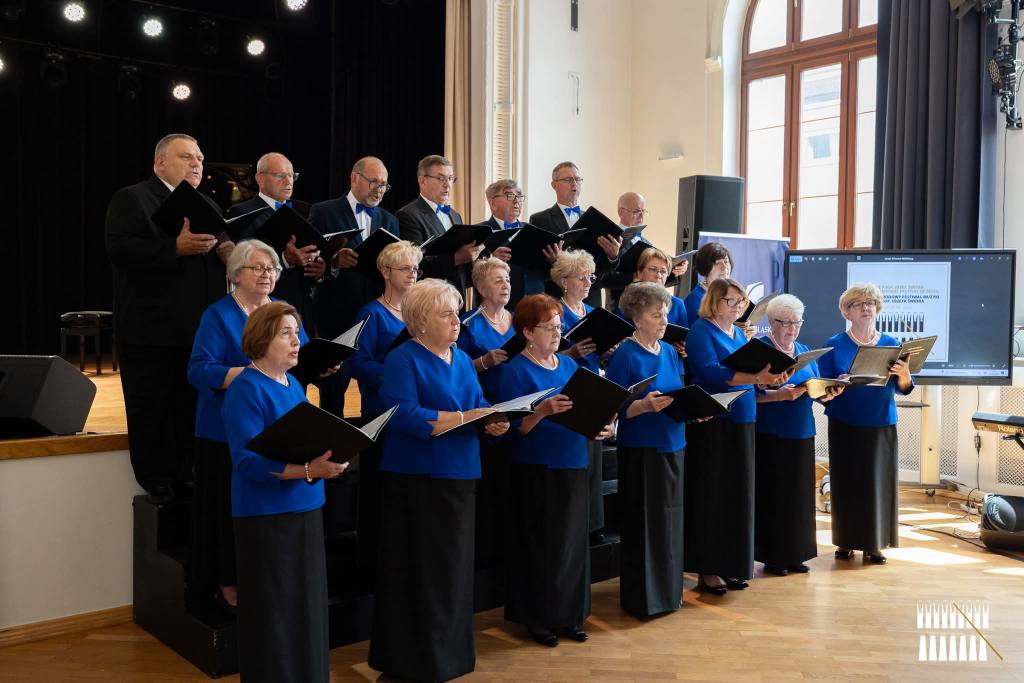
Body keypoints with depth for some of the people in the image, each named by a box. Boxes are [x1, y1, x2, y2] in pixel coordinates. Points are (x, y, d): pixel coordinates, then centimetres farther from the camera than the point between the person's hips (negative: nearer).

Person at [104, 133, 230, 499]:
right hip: (150, 332, -6)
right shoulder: (131, 199, -3)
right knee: (151, 413, 3)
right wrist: (176, 247, -25)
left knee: (193, 412, 11)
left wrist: (226, 252, -7)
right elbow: (119, 249, -17)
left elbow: (221, 256, 16)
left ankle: (188, 483, 21)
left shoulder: (208, 205, 19)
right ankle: (158, 489, 13)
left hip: (200, 330, 6)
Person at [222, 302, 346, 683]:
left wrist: (326, 459, -2)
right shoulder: (246, 389, -13)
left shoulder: (293, 384, 11)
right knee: (275, 610, 2)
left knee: (306, 604, 14)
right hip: (266, 515, -8)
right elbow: (248, 462, -21)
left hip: (305, 509, 8)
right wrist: (308, 469, -30)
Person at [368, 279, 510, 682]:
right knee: (418, 570, 0)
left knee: (454, 565, 15)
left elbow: (479, 406, 11)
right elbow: (405, 416, -23)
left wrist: (495, 421, -12)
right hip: (416, 479, -7)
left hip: (458, 476, 8)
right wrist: (466, 418, -23)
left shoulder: (461, 359, 14)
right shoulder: (403, 359, -10)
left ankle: (450, 649, 29)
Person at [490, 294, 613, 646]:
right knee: (540, 544, 2)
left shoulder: (570, 365, 11)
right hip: (535, 470, -6)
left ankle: (569, 615, 25)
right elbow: (513, 429, -14)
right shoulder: (514, 371, -8)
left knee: (573, 541, 11)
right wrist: (542, 411, -29)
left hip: (573, 466, 6)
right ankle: (538, 619, 17)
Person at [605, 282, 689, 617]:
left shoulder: (670, 353, 11)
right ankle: (642, 598, 13)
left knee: (671, 520, 14)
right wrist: (644, 405, -29)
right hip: (640, 449, -7)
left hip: (672, 445, 7)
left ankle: (668, 591, 28)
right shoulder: (624, 356, -11)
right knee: (644, 523, 0)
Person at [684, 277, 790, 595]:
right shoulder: (701, 330, -7)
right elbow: (711, 372, -22)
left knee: (738, 494, 10)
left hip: (741, 422, 8)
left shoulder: (739, 333, 16)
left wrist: (769, 377, -5)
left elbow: (751, 370, 16)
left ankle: (731, 565, 20)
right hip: (711, 423, -7)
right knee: (711, 494, -1)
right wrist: (755, 378, -30)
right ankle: (708, 569, 8)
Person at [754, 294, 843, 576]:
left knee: (800, 494, 10)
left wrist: (828, 393, -6)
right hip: (770, 436, -6)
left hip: (802, 434, 6)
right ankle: (772, 556, 9)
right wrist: (780, 395, -27)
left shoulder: (805, 352, 15)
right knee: (772, 495, -1)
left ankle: (795, 553, 20)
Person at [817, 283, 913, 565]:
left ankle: (875, 543, 14)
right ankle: (845, 541, 14)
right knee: (846, 482, 2)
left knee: (879, 482, 2)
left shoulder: (890, 344, 7)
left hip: (881, 425, 2)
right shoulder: (834, 345, 0)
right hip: (844, 425, -2)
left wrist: (904, 375, -17)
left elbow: (903, 389, 4)